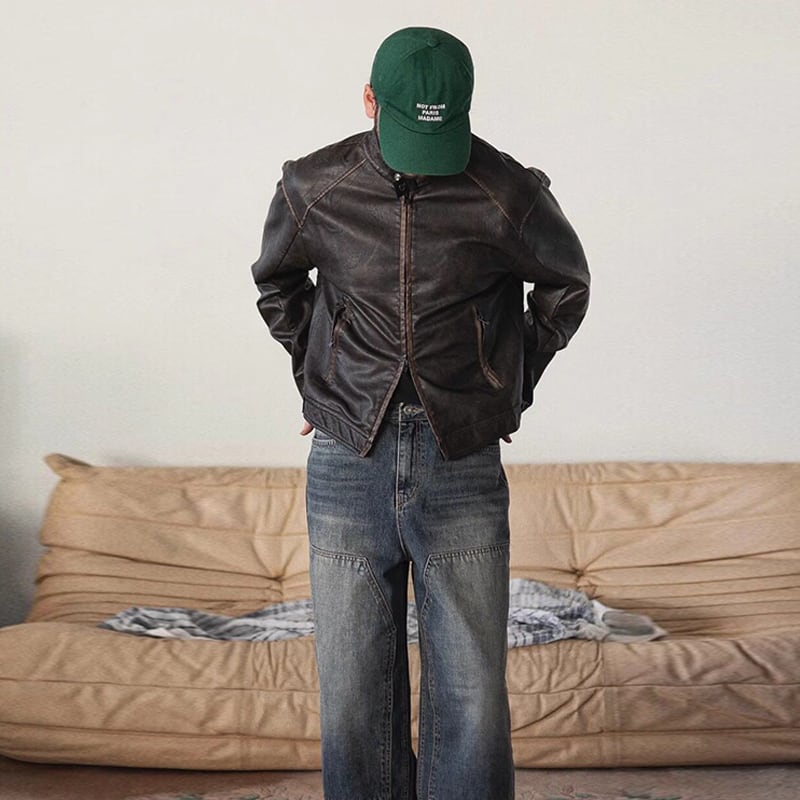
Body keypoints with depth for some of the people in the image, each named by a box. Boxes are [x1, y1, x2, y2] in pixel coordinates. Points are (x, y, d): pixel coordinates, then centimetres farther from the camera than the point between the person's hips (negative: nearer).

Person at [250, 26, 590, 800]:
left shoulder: (506, 196, -7)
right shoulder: (314, 189, -1)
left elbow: (566, 285, 14)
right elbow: (275, 282, 20)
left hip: (463, 472, -1)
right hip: (347, 466, 1)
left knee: (471, 700, 1)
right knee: (353, 699, 6)